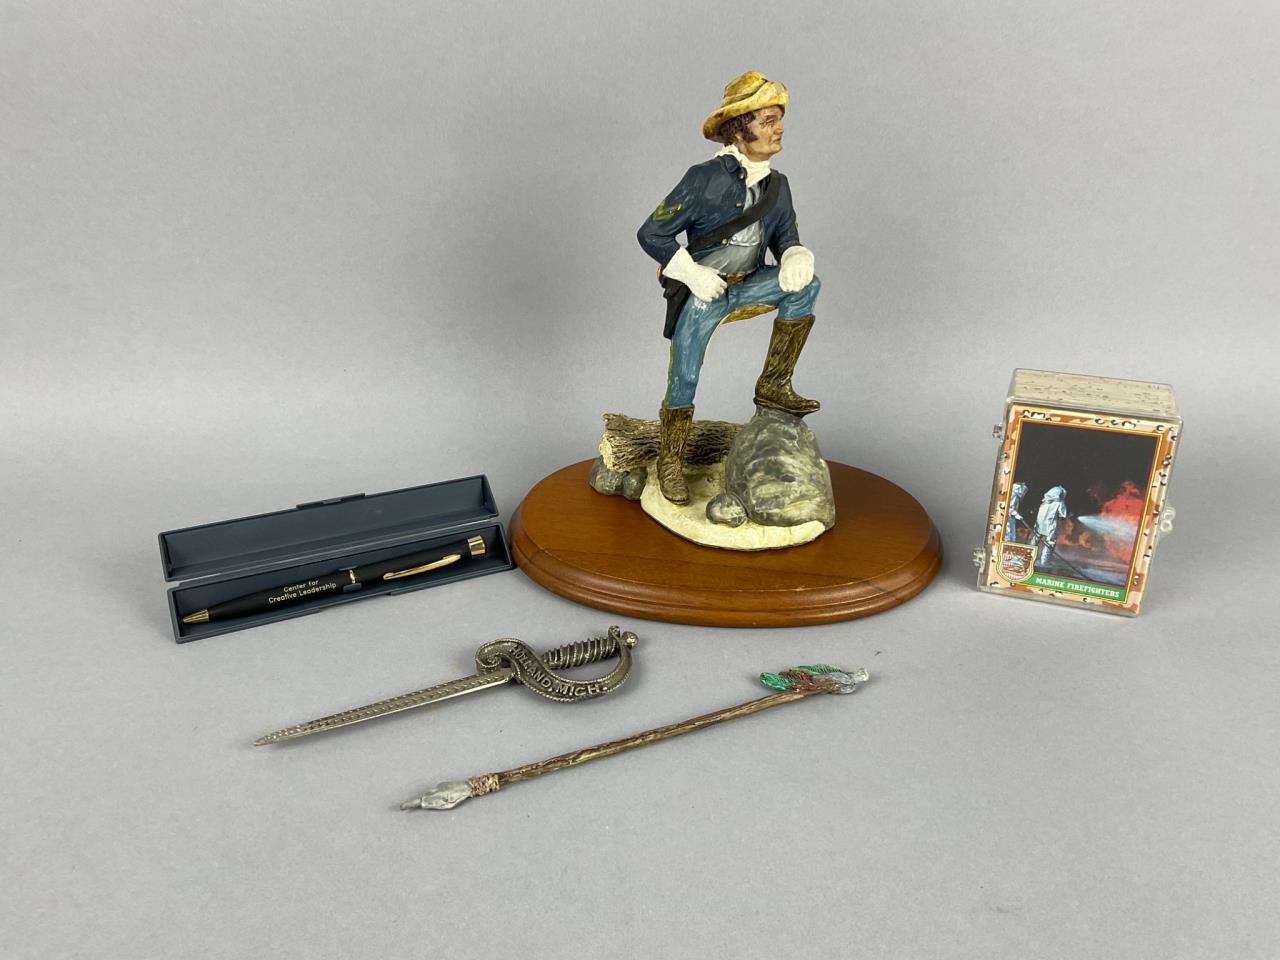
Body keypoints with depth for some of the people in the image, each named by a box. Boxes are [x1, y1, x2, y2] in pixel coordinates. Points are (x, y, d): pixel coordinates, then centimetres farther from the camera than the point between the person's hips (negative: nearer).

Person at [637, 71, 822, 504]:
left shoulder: (777, 185, 3)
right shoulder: (705, 179, -14)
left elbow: (787, 240, 10)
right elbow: (651, 234, -12)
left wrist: (797, 258, -15)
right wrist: (693, 273, -20)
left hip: (748, 286, 5)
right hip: (702, 291, -4)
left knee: (805, 283, -20)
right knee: (684, 377, -7)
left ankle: (774, 385, -11)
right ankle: (671, 457, 18)